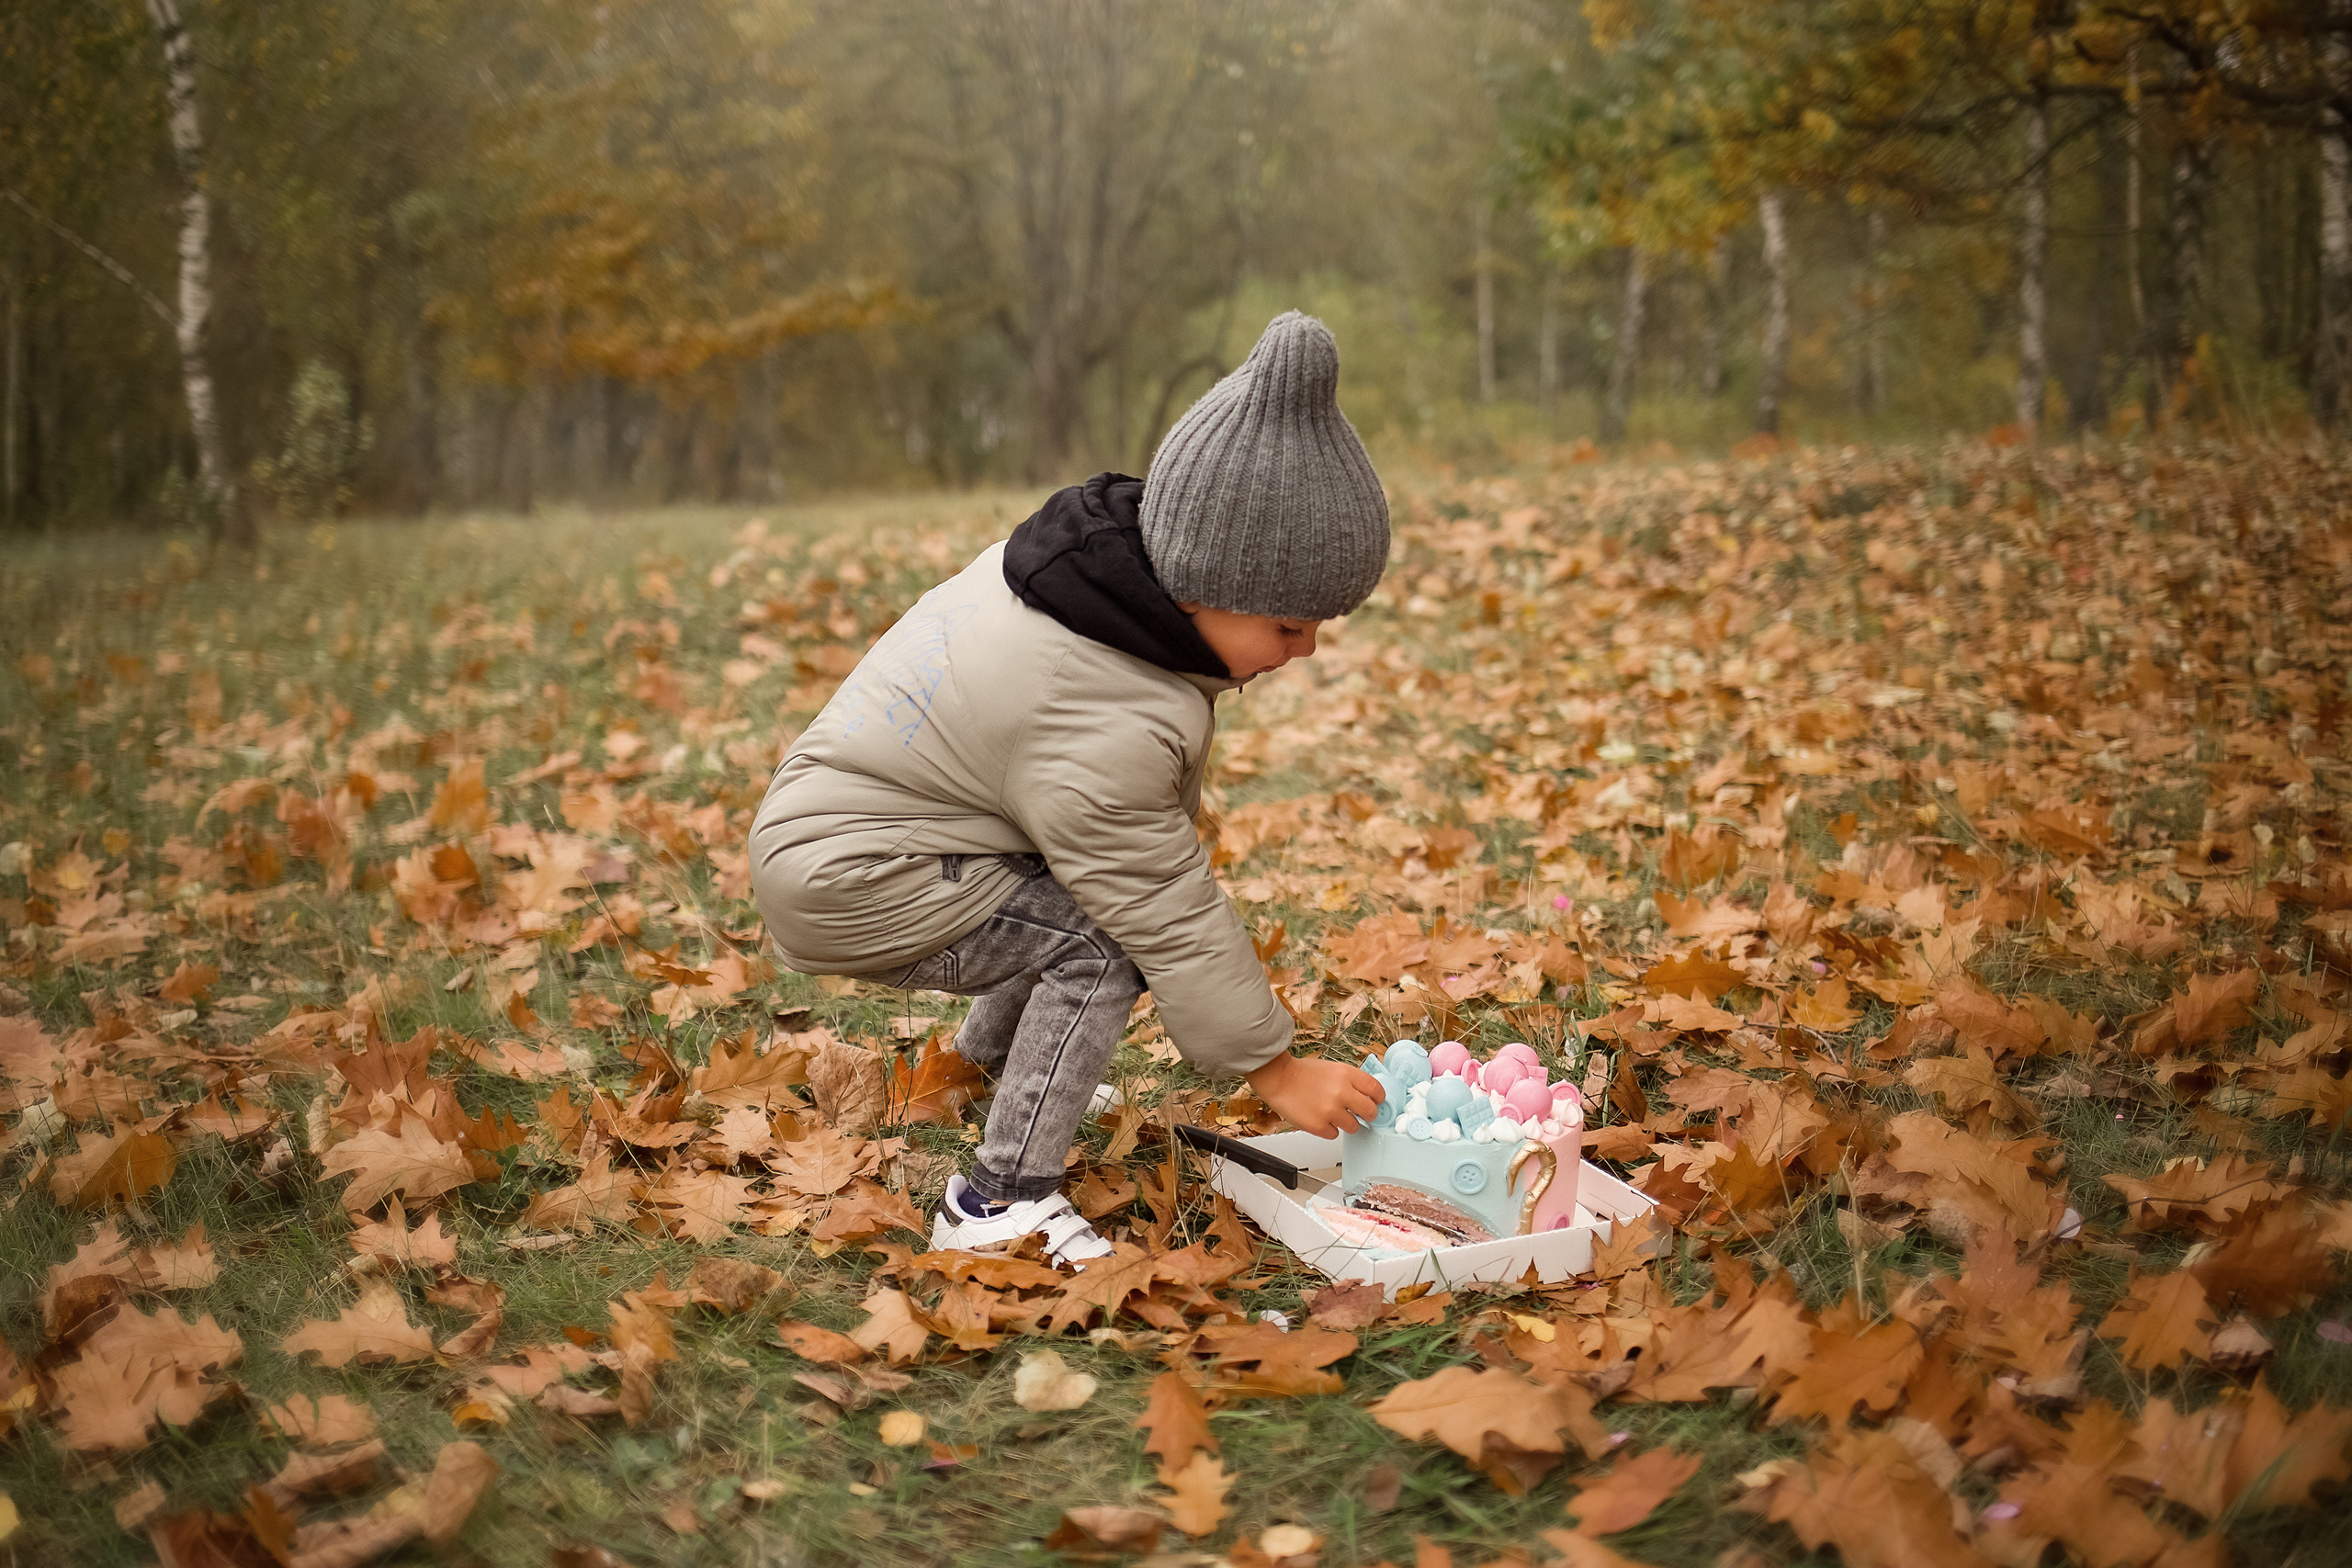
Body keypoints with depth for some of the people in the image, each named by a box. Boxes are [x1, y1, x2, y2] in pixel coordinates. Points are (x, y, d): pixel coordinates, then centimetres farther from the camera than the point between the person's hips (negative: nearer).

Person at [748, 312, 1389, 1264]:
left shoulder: (1110, 546, -6)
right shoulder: (1099, 729, -32)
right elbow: (1170, 916, -23)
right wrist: (1273, 1068, -13)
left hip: (844, 810, 10)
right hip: (850, 884, -10)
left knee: (1088, 895, 20)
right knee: (1101, 943, -21)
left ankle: (988, 1060, 44)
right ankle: (1001, 1202, -15)